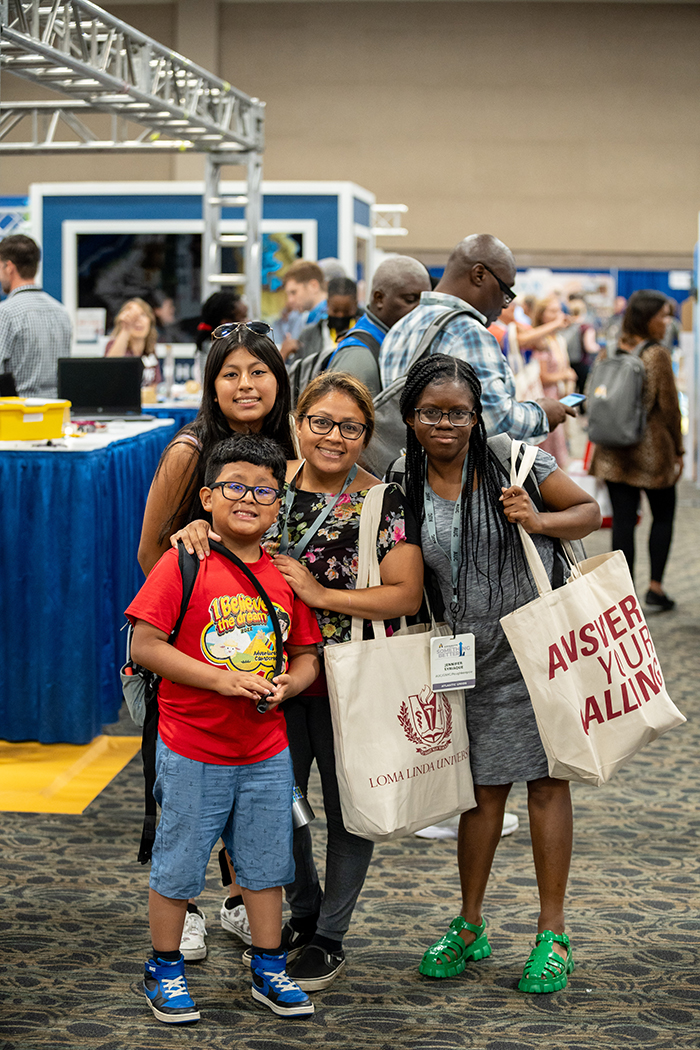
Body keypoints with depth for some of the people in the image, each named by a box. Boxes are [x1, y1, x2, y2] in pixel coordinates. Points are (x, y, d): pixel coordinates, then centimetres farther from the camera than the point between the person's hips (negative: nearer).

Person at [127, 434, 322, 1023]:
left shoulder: (285, 575, 4)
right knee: (177, 867, 7)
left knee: (266, 864, 15)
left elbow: (307, 655, 11)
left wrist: (287, 683, -11)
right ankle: (165, 970, 26)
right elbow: (144, 645, -16)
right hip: (191, 753, -4)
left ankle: (268, 970, 30)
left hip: (267, 753, 5)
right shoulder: (183, 565, -11)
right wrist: (220, 679, -21)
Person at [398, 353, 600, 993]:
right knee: (483, 789, 8)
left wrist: (539, 521, -17)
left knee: (546, 783, 2)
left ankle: (552, 934, 12)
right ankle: (470, 926, 25)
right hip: (471, 662, 3)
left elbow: (590, 511, 0)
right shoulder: (405, 491, 2)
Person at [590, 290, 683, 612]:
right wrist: (678, 450, 0)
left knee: (622, 520, 6)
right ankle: (655, 588, 8)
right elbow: (669, 406, -10)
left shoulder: (609, 352, 3)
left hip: (614, 452, 4)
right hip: (652, 450, -4)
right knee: (663, 516, 12)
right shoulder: (657, 355, -13)